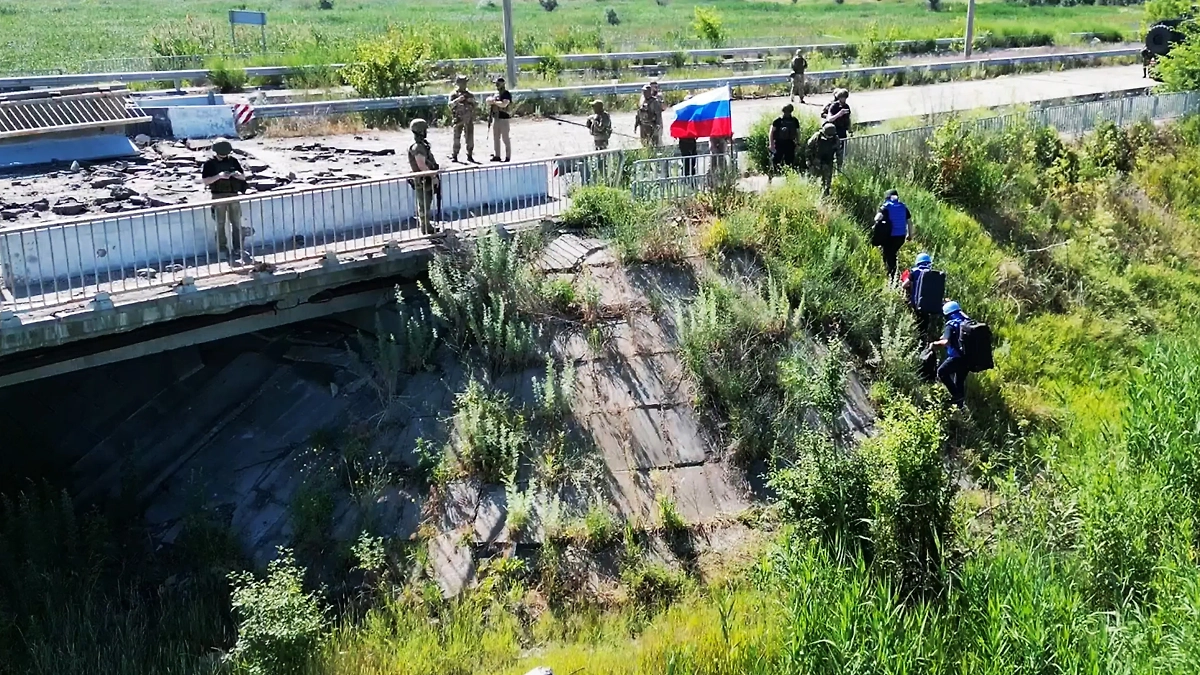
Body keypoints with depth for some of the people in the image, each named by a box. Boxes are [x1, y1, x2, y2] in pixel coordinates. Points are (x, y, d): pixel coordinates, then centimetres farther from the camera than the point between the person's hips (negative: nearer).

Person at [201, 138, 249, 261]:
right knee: (220, 224, 2)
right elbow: (205, 181, -9)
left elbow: (243, 176, 11)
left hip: (234, 195, 3)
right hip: (219, 196, -3)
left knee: (236, 223, 4)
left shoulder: (233, 160, 5)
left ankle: (237, 249, 9)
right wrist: (219, 176, -21)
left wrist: (237, 174, -12)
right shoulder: (210, 163, -4)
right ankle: (222, 249, 7)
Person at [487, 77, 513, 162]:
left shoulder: (507, 94, -10)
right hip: (495, 118, 8)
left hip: (504, 118, -8)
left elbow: (504, 104, -23)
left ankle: (508, 156, 1)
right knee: (496, 138, 9)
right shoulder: (495, 94, 14)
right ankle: (496, 155, 15)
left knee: (505, 138, -4)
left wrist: (494, 102, -15)